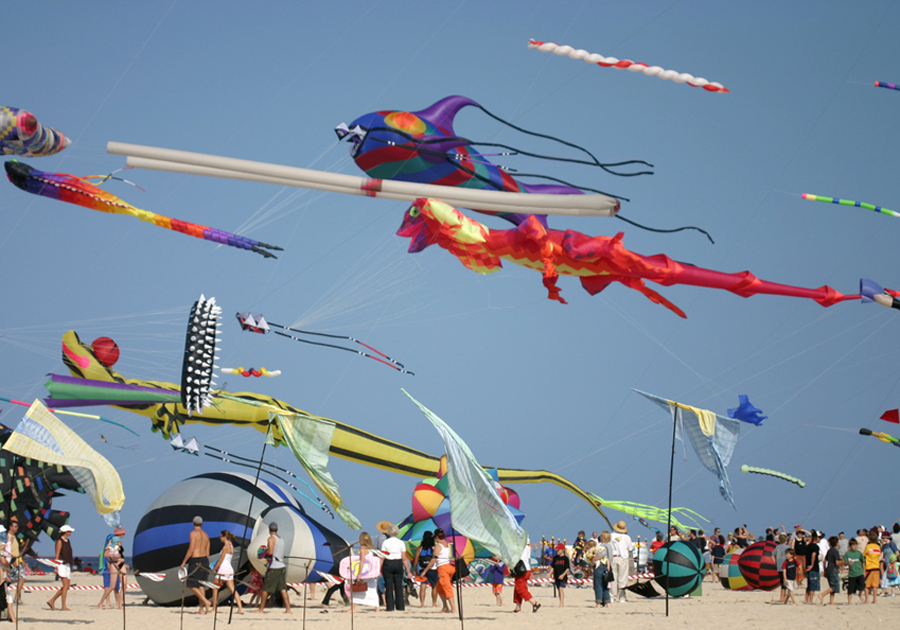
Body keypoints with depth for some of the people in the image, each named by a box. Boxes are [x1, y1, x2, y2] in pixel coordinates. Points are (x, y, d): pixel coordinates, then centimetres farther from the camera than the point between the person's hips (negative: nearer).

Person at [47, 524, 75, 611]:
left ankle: (51, 601, 14)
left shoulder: (67, 541, 16)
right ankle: (63, 606, -8)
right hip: (61, 564, -9)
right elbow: (57, 555, -12)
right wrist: (56, 567, -17)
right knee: (66, 585, -12)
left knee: (66, 586, 6)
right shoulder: (60, 541, -8)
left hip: (67, 564, 9)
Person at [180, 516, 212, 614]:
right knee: (201, 584, 8)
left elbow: (191, 549, -15)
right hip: (204, 559, 7)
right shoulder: (206, 535, 13)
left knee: (191, 585, -2)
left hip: (195, 560, -7)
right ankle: (201, 609, 4)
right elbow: (207, 552, 14)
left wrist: (184, 562, -10)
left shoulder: (193, 533, -8)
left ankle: (205, 601, -18)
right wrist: (206, 565, 21)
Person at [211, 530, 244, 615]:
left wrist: (213, 569, -7)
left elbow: (221, 560, -13)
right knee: (233, 590, 3)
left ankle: (214, 609, 4)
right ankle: (240, 609, -5)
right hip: (230, 569, 9)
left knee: (215, 589, 3)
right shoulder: (231, 546, 15)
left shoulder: (226, 547, -12)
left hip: (223, 569, -9)